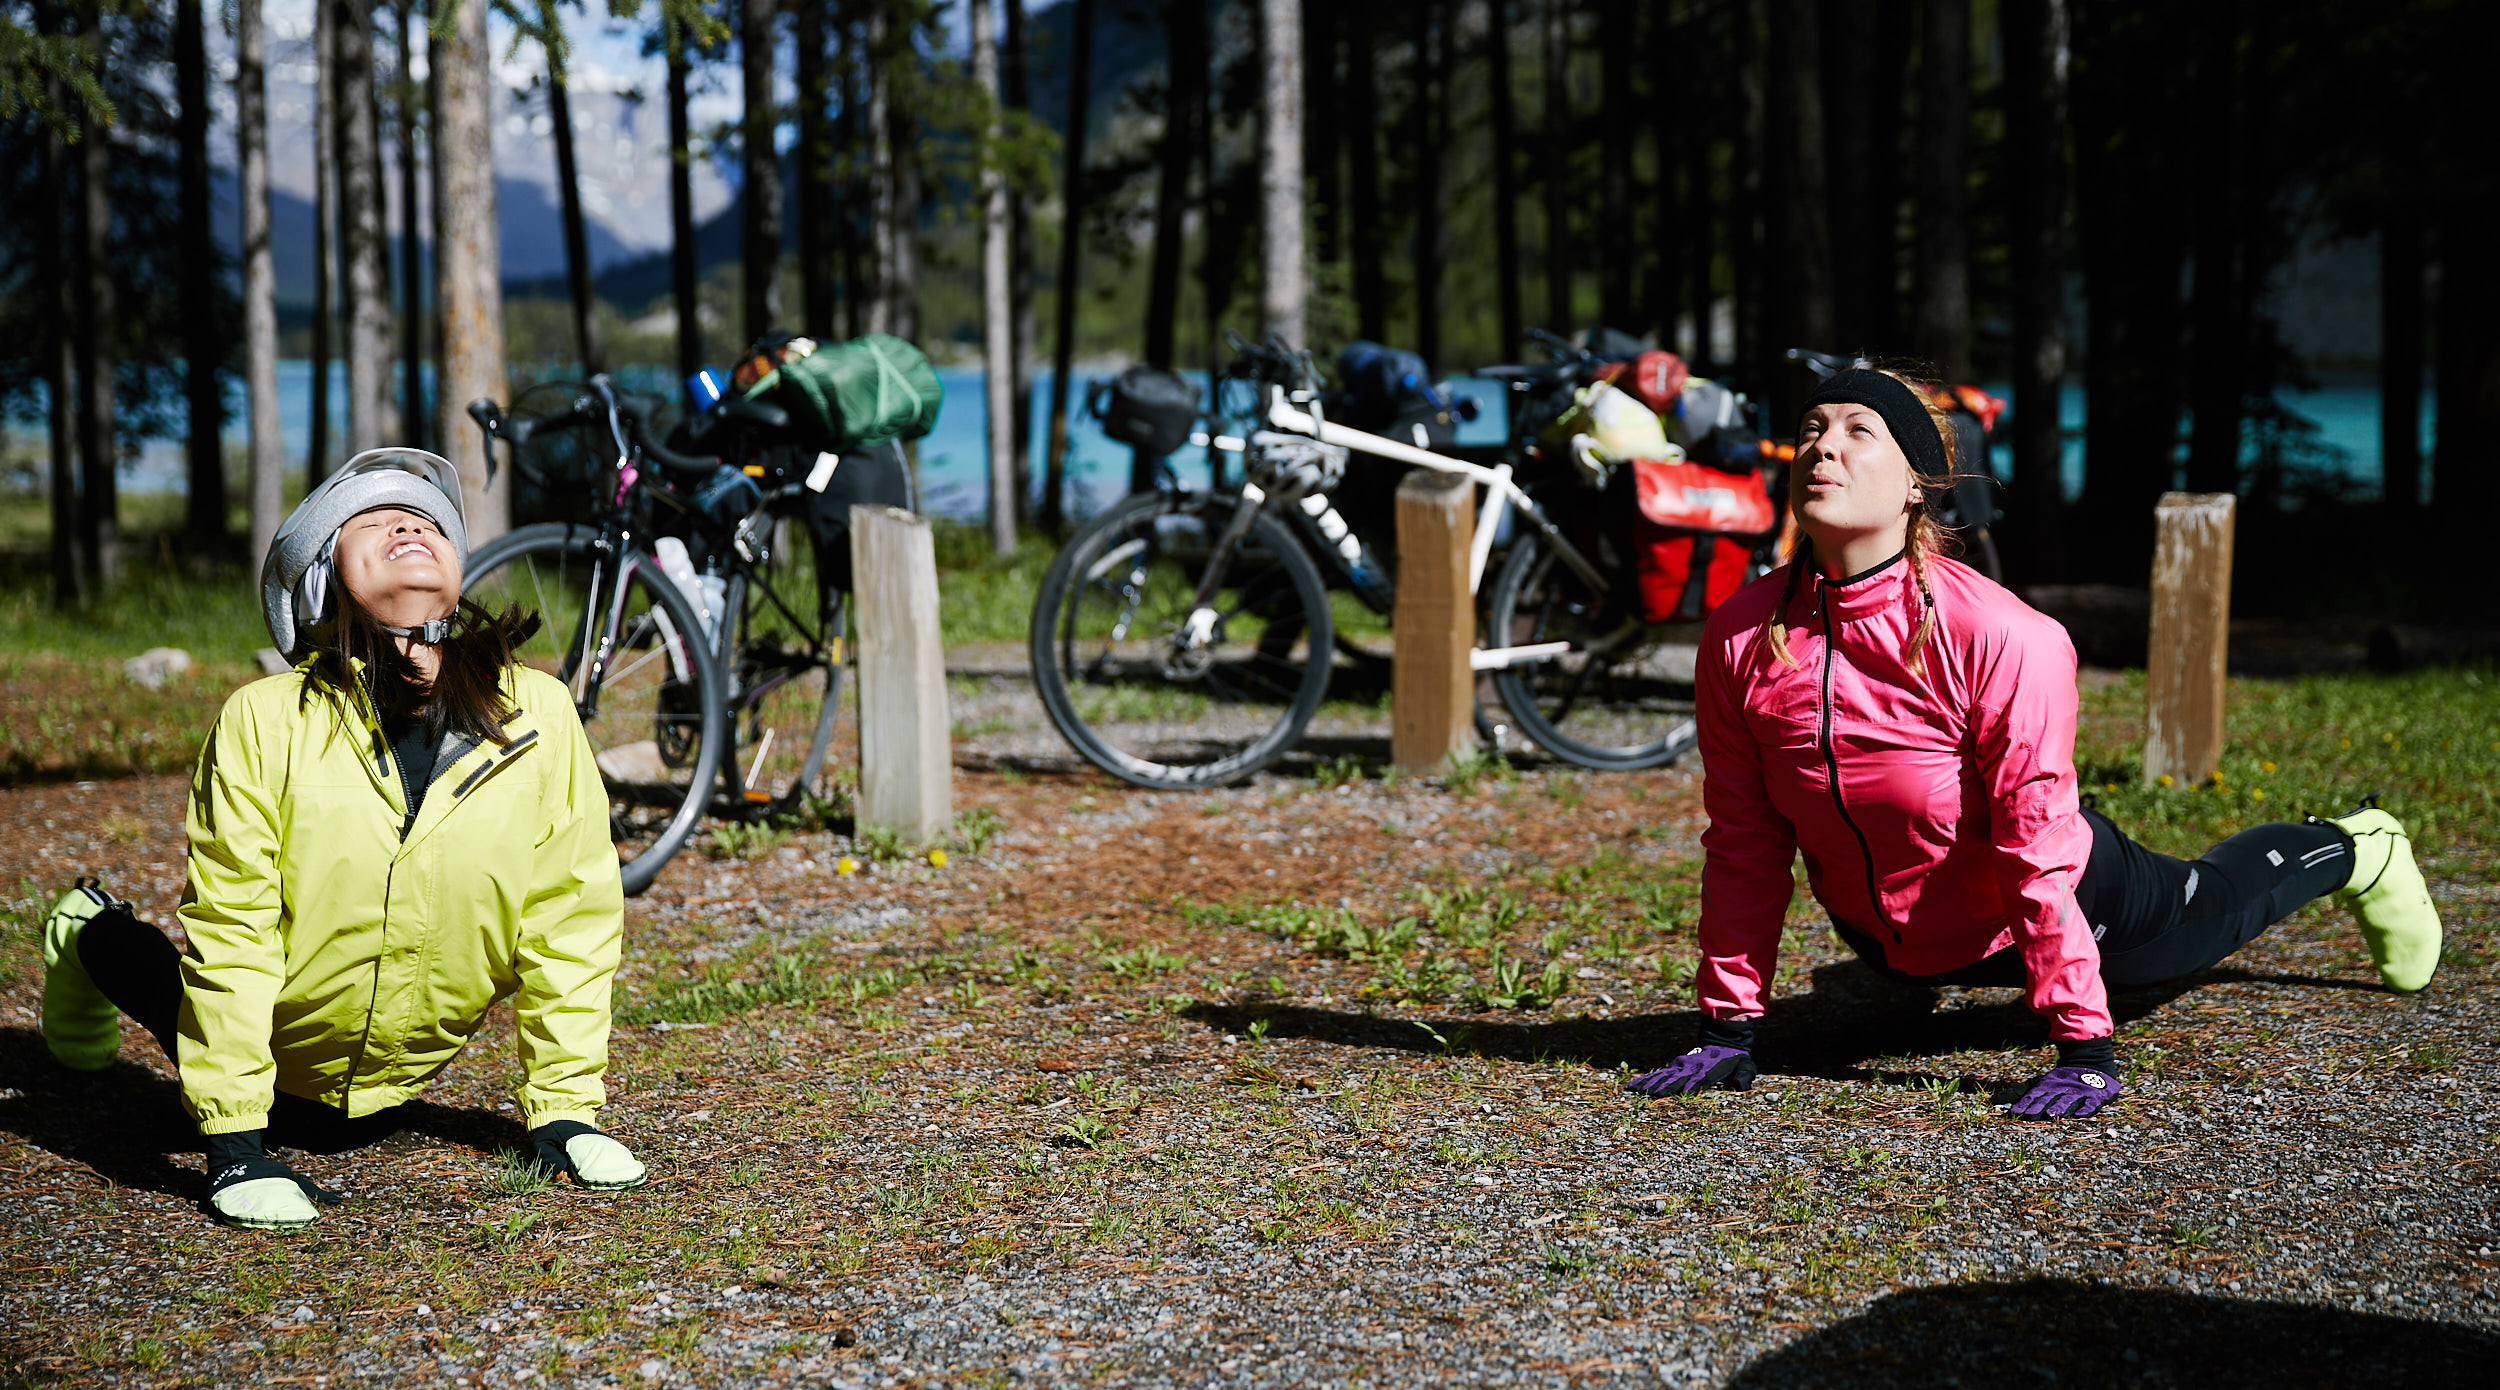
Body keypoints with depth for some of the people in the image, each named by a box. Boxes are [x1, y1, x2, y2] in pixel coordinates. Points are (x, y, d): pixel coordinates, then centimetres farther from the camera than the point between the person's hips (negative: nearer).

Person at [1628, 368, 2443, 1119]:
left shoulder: (2002, 640, -35)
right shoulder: (1738, 638, -23)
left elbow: (2038, 851, -30)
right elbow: (1742, 844, -13)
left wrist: (2084, 1050, -27)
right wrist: (1727, 1031, -10)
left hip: (2067, 900, -2)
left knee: (2208, 909, 27)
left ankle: (2357, 851, 56)